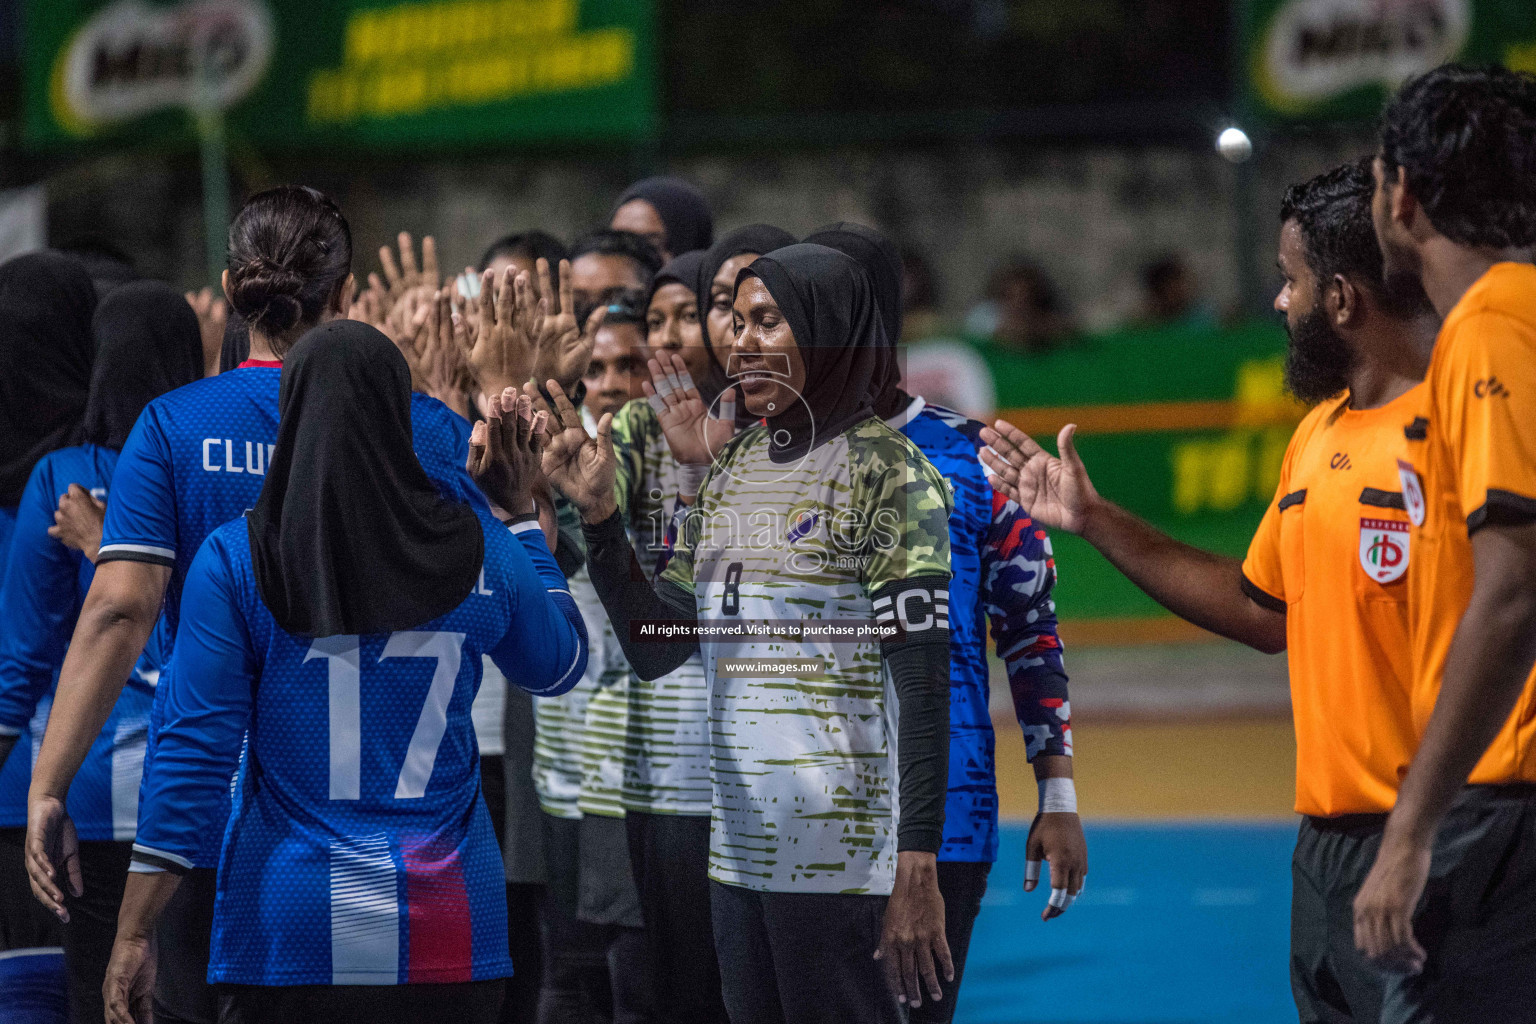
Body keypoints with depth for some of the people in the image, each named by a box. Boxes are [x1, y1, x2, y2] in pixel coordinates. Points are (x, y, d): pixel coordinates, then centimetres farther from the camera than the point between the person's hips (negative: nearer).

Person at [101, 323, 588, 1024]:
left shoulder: (235, 559, -6)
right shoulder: (480, 553, 0)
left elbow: (192, 753, -8)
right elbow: (558, 666, 20)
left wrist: (133, 935, -4)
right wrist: (520, 510, 27)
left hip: (289, 934, -2)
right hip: (445, 936, 2)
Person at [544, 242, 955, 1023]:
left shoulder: (886, 472, -7)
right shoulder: (730, 471, 14)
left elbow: (925, 686, -12)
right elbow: (654, 650, 13)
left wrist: (919, 872, -18)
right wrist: (598, 513, 2)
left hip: (841, 861, -7)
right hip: (738, 853, 7)